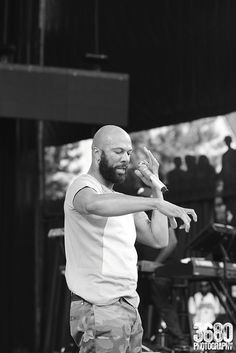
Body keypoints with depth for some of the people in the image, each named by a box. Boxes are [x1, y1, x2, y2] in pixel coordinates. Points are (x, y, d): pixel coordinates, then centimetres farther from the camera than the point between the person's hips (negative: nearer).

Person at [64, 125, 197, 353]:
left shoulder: (122, 201, 21)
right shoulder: (83, 185, -6)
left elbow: (159, 239, 14)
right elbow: (94, 204, -32)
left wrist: (155, 187, 11)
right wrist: (157, 203, -39)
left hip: (129, 309, 9)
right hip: (99, 310, -8)